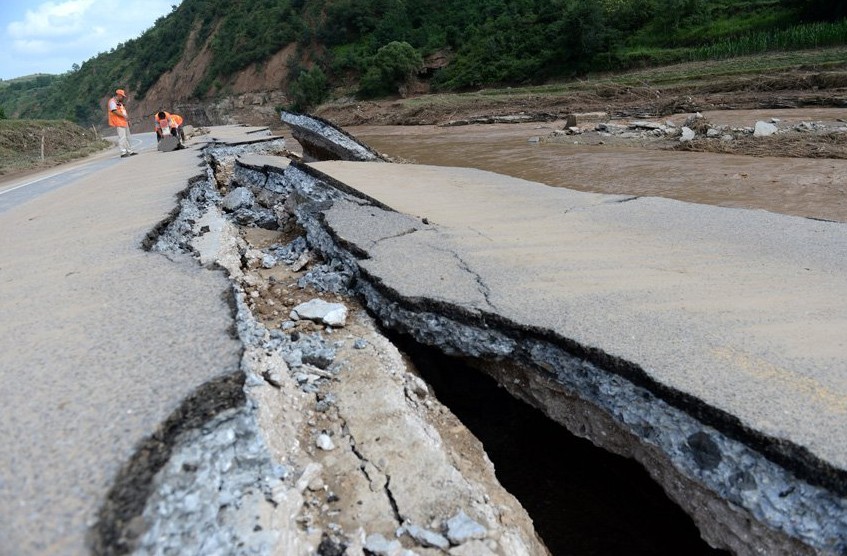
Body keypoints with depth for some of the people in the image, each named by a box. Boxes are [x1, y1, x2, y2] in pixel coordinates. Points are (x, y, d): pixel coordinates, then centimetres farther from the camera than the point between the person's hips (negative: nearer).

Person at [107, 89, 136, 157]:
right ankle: (123, 152, -16)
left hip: (124, 122, 10)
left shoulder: (120, 103, 22)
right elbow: (114, 111, -18)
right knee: (122, 137, -14)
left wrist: (128, 120, 16)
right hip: (118, 123, -10)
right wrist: (124, 116, -19)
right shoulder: (112, 101, -7)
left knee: (127, 137, 13)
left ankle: (129, 151, 19)